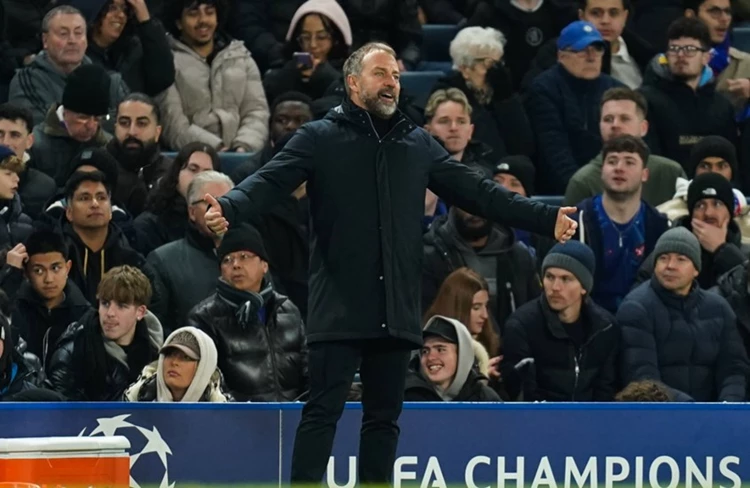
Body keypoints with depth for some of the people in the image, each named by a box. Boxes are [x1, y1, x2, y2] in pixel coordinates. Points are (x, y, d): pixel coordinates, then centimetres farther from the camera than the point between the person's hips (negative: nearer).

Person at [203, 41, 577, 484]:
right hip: (340, 309, -5)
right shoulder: (320, 139, 1)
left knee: (385, 416, 9)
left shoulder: (419, 145, 14)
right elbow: (271, 182, -10)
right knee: (323, 411, -5)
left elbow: (479, 192, 12)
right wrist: (230, 208, -31)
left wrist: (546, 219, 4)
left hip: (396, 311, 5)